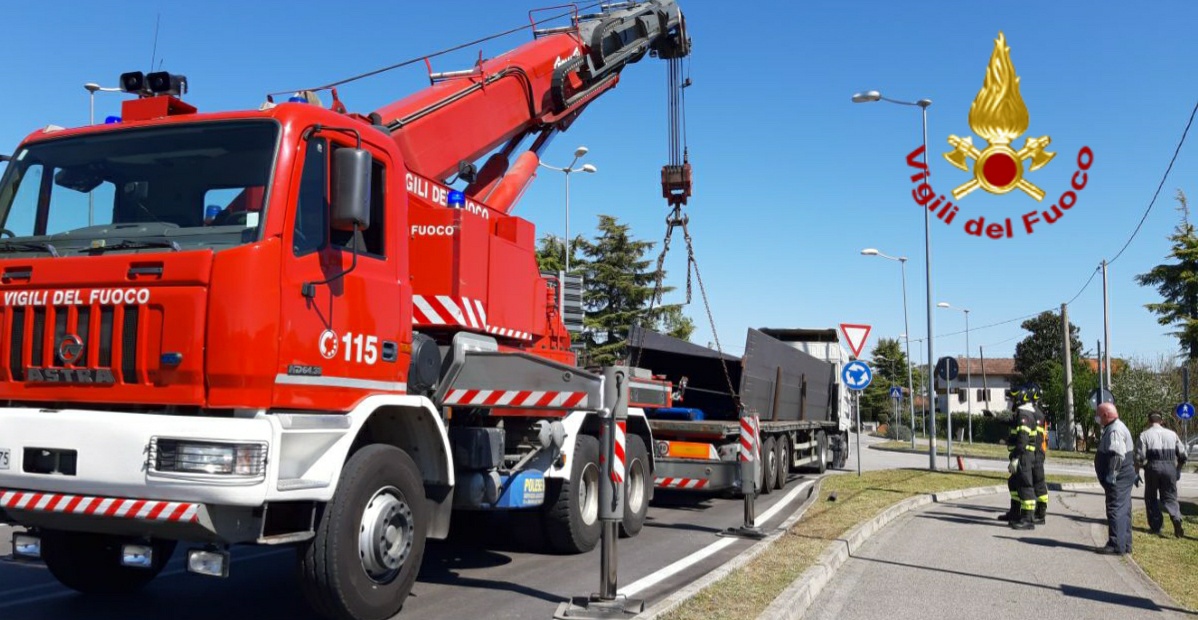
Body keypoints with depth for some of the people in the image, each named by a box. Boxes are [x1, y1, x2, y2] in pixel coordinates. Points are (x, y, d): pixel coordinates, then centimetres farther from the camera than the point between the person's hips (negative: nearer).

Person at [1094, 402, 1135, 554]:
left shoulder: (1115, 430, -18)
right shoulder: (1113, 428, 16)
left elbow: (1117, 456, -25)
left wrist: (1111, 476, -23)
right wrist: (1110, 477, 21)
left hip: (1118, 478, -11)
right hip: (1123, 478, 11)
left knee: (1116, 510, -9)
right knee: (1123, 510, 14)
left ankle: (1117, 545, -8)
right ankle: (1125, 544, 21)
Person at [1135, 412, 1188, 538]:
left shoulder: (1145, 435, 0)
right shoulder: (1172, 434, 11)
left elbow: (1140, 456, -7)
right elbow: (1182, 454, 12)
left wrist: (1136, 472, 4)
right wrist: (1178, 469, 25)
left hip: (1152, 467, -2)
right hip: (1169, 467, 2)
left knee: (1151, 498, 12)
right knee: (1170, 497, 11)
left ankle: (1156, 527, 11)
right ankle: (1176, 518, -16)